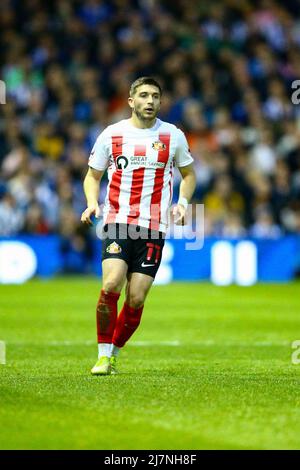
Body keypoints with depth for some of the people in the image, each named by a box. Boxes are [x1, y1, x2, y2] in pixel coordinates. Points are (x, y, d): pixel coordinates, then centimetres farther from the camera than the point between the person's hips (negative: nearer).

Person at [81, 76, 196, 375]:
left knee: (136, 299, -4)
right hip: (117, 222, -1)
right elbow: (93, 175, 16)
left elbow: (188, 174, 21)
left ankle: (114, 355, 16)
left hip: (154, 227, 1)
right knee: (111, 286, -20)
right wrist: (92, 204, -3)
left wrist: (182, 203, 2)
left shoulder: (173, 136, 7)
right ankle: (103, 354, -5)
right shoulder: (111, 135, 5)